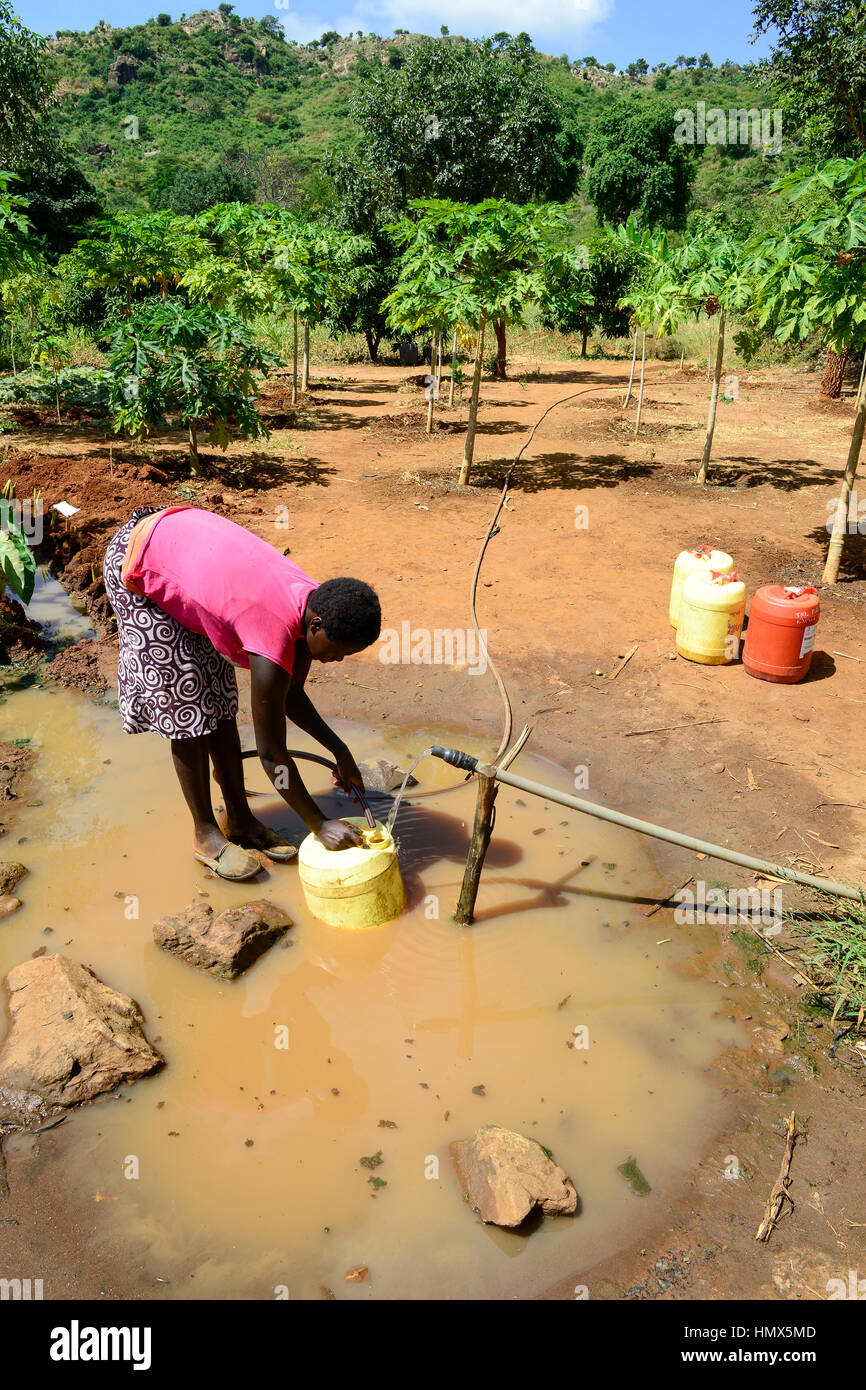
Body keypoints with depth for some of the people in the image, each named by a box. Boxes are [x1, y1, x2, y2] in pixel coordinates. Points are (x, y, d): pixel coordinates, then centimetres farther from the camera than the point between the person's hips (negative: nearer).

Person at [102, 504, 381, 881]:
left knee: (220, 700, 8)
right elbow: (271, 753, -27)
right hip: (137, 563, -8)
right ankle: (205, 833, 11)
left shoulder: (315, 604, -13)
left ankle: (240, 820, 20)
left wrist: (339, 751, -4)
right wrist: (321, 825, -19)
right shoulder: (273, 637, -36)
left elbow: (292, 696, 3)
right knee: (185, 704, -5)